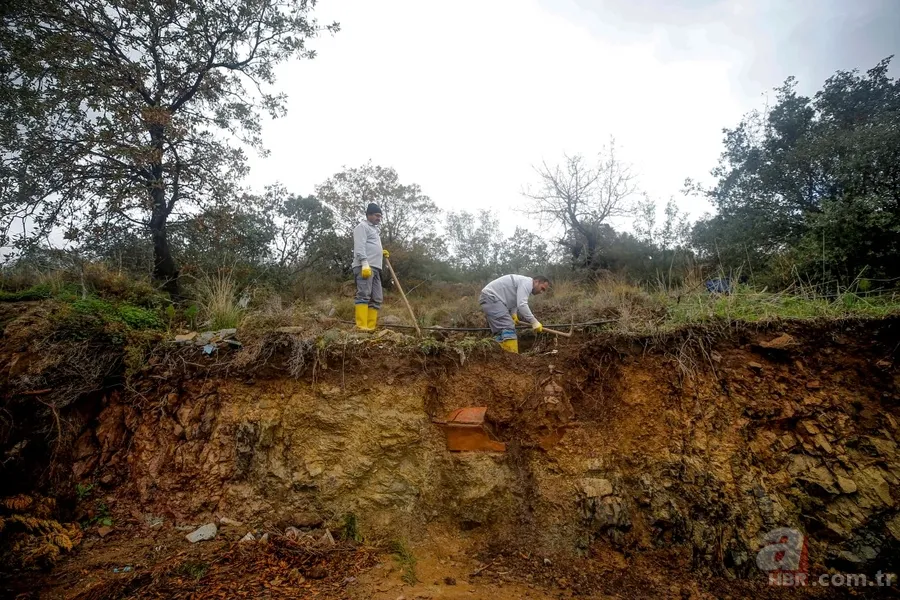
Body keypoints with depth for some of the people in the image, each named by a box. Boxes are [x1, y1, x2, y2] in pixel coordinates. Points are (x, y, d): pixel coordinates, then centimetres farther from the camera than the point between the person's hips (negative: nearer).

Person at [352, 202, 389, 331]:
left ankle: (371, 327, -2)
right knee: (364, 295, -18)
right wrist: (365, 263, -23)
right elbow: (360, 247, -12)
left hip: (375, 267, 10)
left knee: (377, 299, 2)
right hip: (364, 266, -10)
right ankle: (362, 327, -24)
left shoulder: (373, 229, 32)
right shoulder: (362, 226, 3)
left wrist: (381, 252, 21)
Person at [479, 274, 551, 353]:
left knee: (500, 330, 14)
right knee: (507, 328, -18)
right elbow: (522, 305, -24)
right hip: (491, 298, -11)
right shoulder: (527, 282, -13)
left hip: (489, 299, 11)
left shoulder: (525, 284, 20)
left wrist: (513, 314, 1)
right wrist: (534, 322, -24)